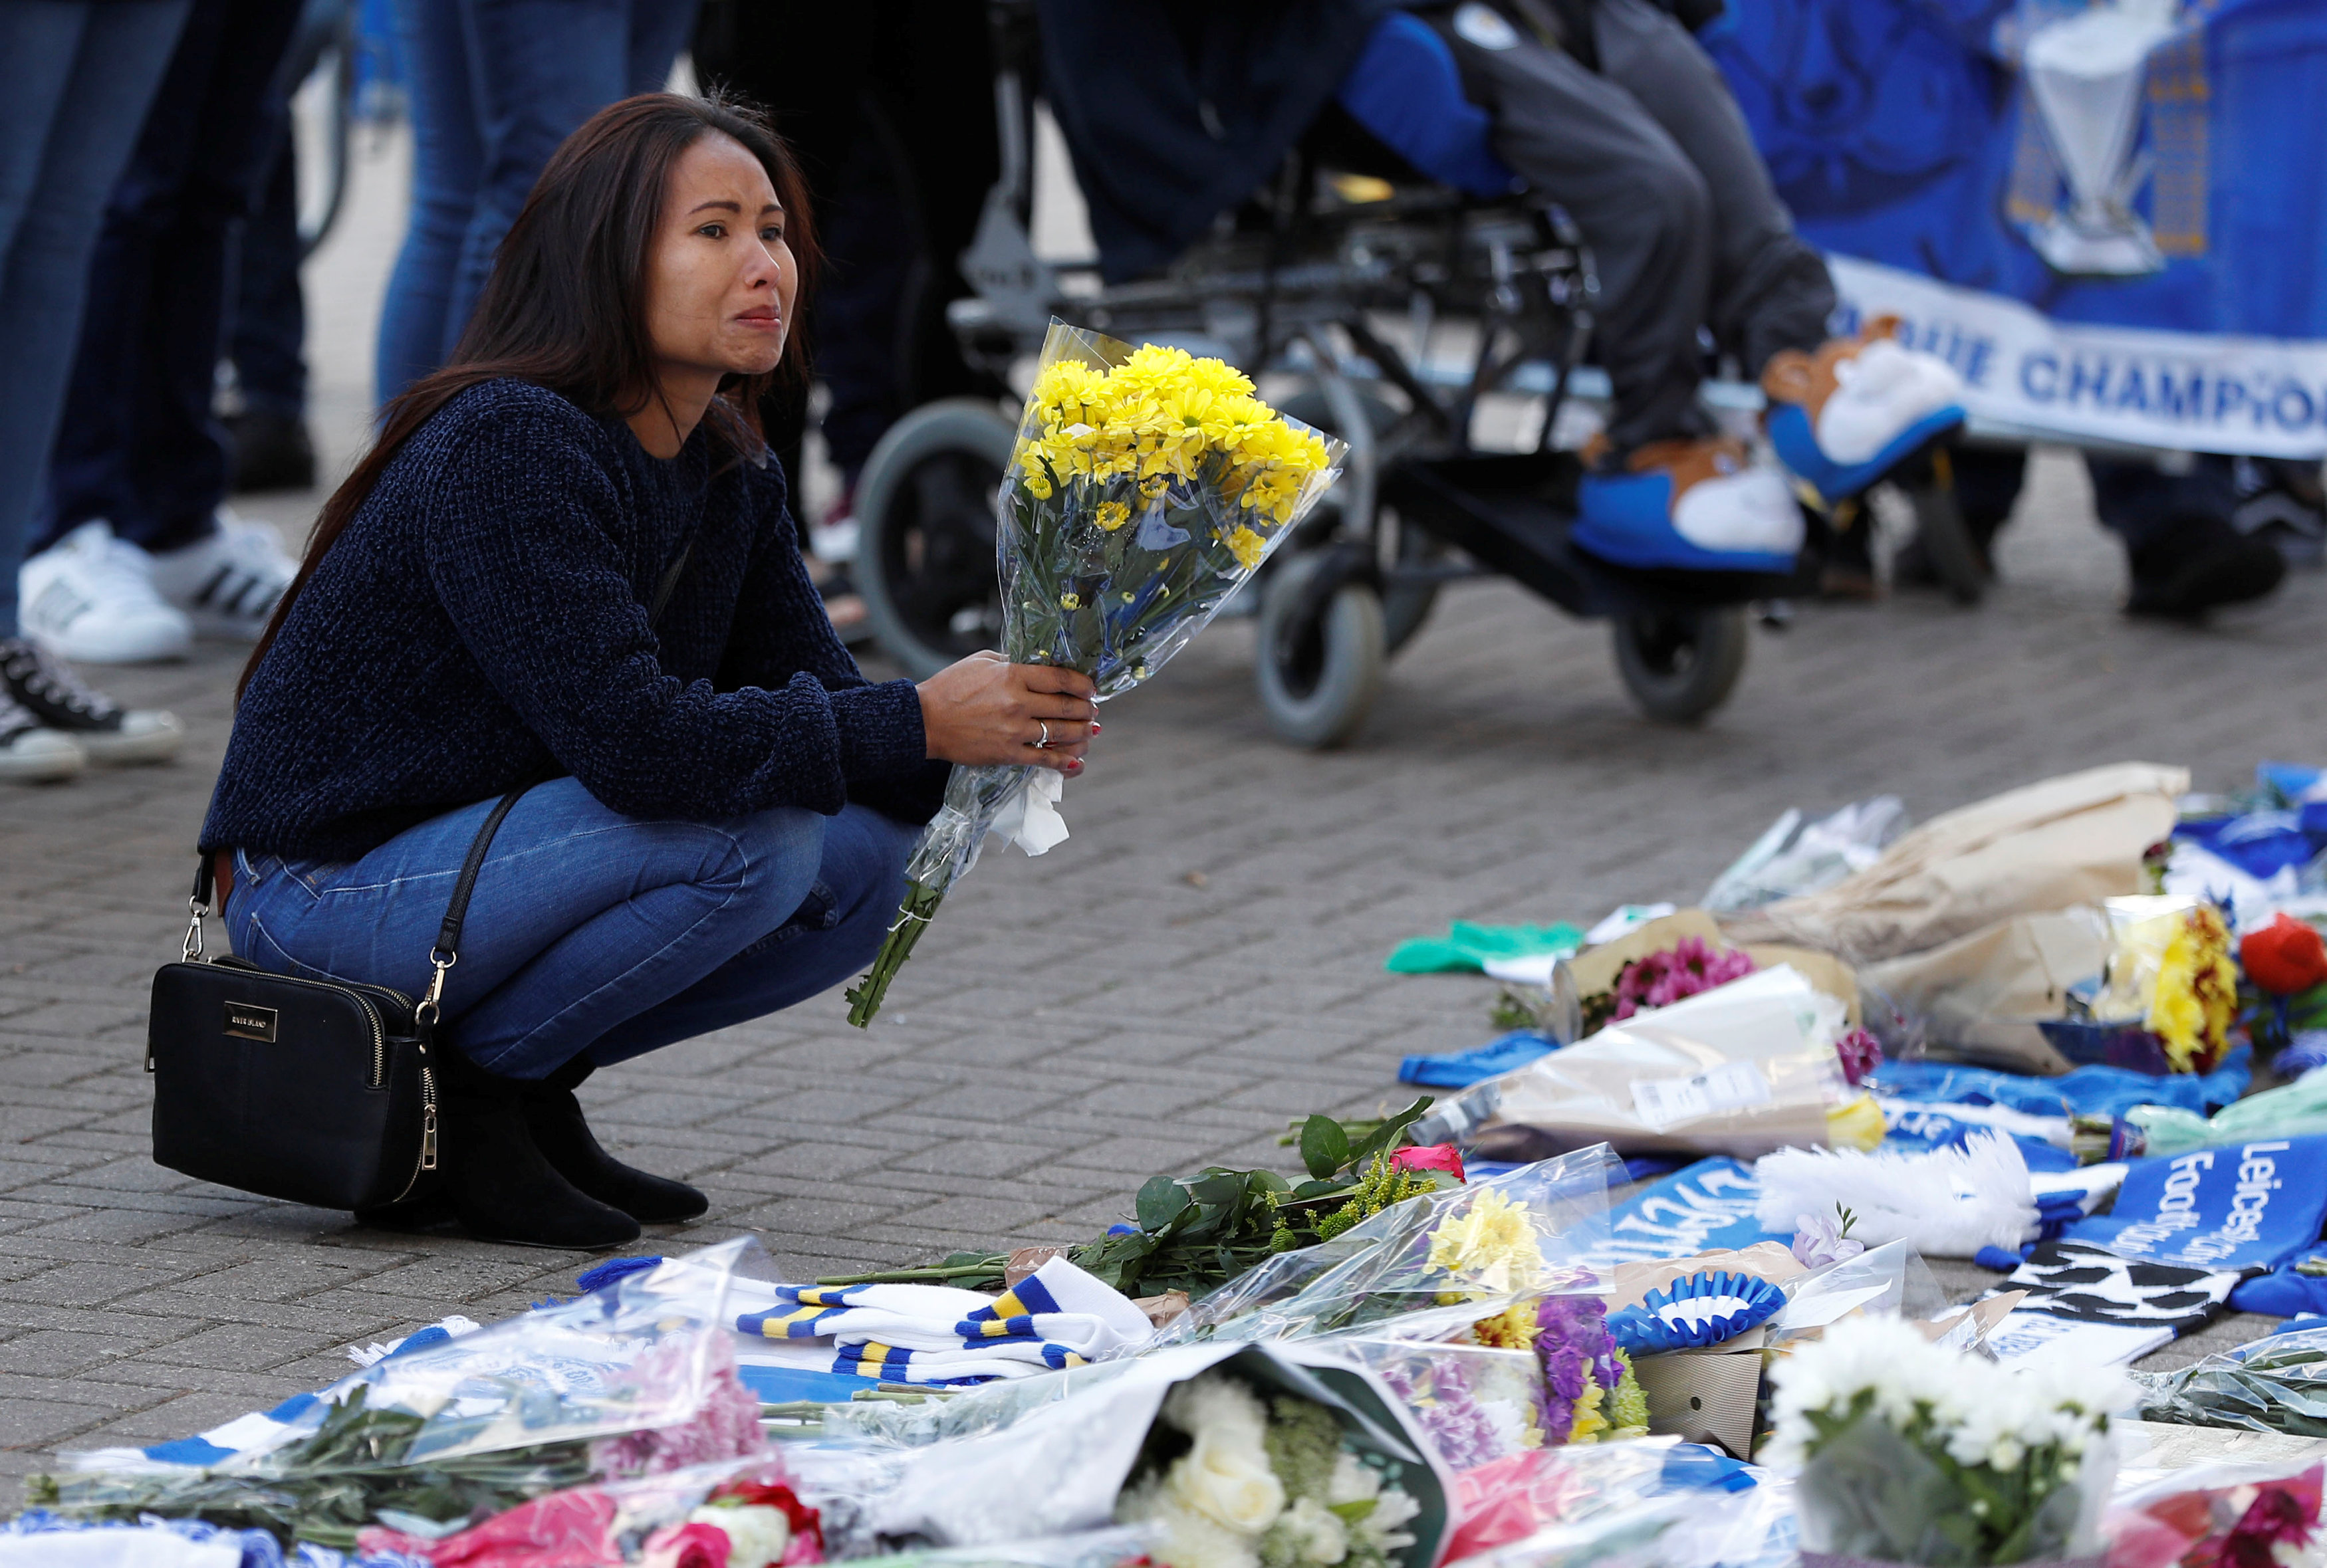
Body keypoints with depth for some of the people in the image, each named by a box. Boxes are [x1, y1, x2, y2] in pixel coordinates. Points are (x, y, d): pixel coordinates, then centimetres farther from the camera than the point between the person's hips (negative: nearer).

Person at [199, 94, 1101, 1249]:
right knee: (753, 839, -26)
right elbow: (627, 735, -32)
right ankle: (465, 1085, -10)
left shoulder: (729, 476, 5)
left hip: (487, 850, 9)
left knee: (870, 857, -2)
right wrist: (918, 723, -32)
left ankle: (525, 1085, 6)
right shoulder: (507, 448, -23)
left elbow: (814, 692, -1)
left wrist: (1000, 723, -21)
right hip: (332, 885, -9)